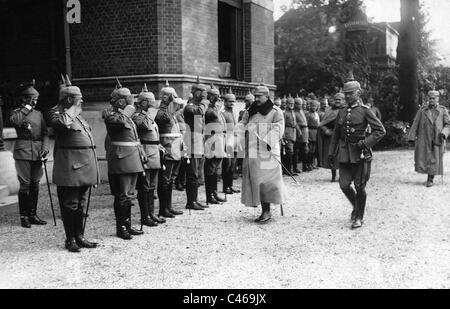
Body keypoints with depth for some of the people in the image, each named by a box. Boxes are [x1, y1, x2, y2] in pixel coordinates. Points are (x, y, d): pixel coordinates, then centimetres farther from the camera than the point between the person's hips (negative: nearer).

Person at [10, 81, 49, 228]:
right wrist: (27, 107, -13)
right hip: (23, 152, -4)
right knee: (25, 184, -6)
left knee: (35, 184, 7)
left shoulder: (39, 114, 16)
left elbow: (45, 133, 13)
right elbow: (15, 120, -21)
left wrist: (45, 147, -3)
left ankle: (33, 215, 16)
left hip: (37, 153, 5)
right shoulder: (17, 112, 3)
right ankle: (24, 216, 4)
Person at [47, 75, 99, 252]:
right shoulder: (56, 113, -7)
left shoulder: (78, 116, 19)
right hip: (70, 168, -8)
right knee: (70, 204, -1)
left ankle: (79, 236, 22)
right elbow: (61, 123, -33)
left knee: (81, 204, 13)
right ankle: (70, 239, 9)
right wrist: (73, 109, -16)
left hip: (84, 166, 8)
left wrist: (93, 169, 22)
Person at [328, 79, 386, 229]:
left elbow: (380, 131, -6)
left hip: (360, 153, -4)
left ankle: (359, 218, 17)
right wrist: (331, 153, 14)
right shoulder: (341, 113, 11)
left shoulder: (365, 111, -4)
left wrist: (366, 143, -17)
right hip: (345, 153, 4)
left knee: (360, 187, 2)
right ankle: (356, 206, 28)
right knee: (344, 184, -1)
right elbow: (336, 135, 18)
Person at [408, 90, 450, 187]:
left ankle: (430, 179, 9)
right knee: (422, 158, -3)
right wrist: (412, 137, -4)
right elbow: (415, 124, 3)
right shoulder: (422, 110, 6)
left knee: (434, 160, -1)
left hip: (437, 140, -1)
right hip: (424, 139, 1)